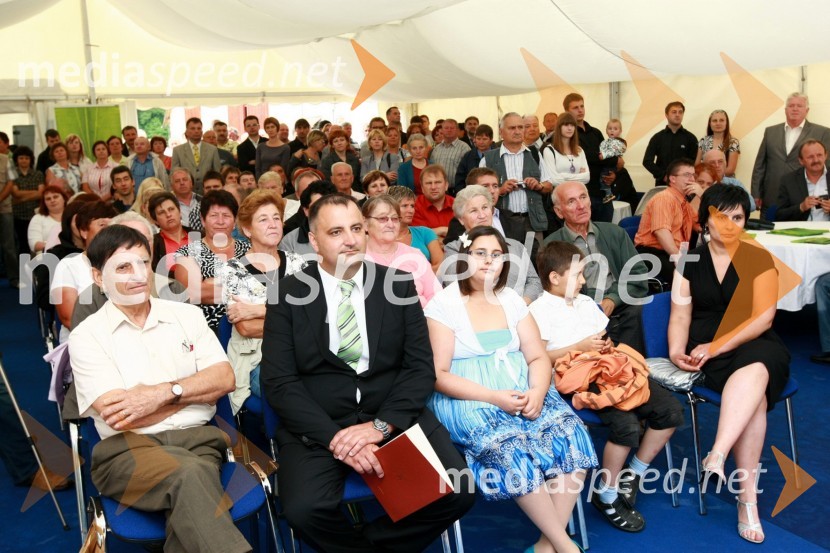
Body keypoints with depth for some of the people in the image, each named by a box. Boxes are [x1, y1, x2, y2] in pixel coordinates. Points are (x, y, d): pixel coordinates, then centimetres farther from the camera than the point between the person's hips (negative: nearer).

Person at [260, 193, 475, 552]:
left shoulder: (399, 285, 5)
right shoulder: (288, 293, 0)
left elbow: (421, 367, 1)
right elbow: (278, 382, -6)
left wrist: (381, 425, -14)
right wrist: (334, 436, -18)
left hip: (393, 417, 2)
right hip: (317, 425, -1)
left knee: (457, 492, -19)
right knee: (304, 509, -28)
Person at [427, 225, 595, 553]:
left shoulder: (512, 300, 12)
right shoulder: (443, 304, -4)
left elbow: (538, 357, 8)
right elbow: (438, 375, -9)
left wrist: (537, 392, -15)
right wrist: (493, 397, -20)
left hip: (522, 391, 5)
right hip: (467, 400, -5)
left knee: (570, 432, -22)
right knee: (512, 449, -32)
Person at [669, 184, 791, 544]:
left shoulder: (759, 259, 2)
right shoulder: (689, 262, 9)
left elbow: (763, 317, -7)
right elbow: (680, 315, 3)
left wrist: (717, 346, -18)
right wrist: (676, 351, -17)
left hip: (755, 345, 0)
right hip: (706, 352, 0)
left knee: (754, 371, -38)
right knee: (754, 394, -30)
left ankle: (717, 457, -49)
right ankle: (747, 495, -33)